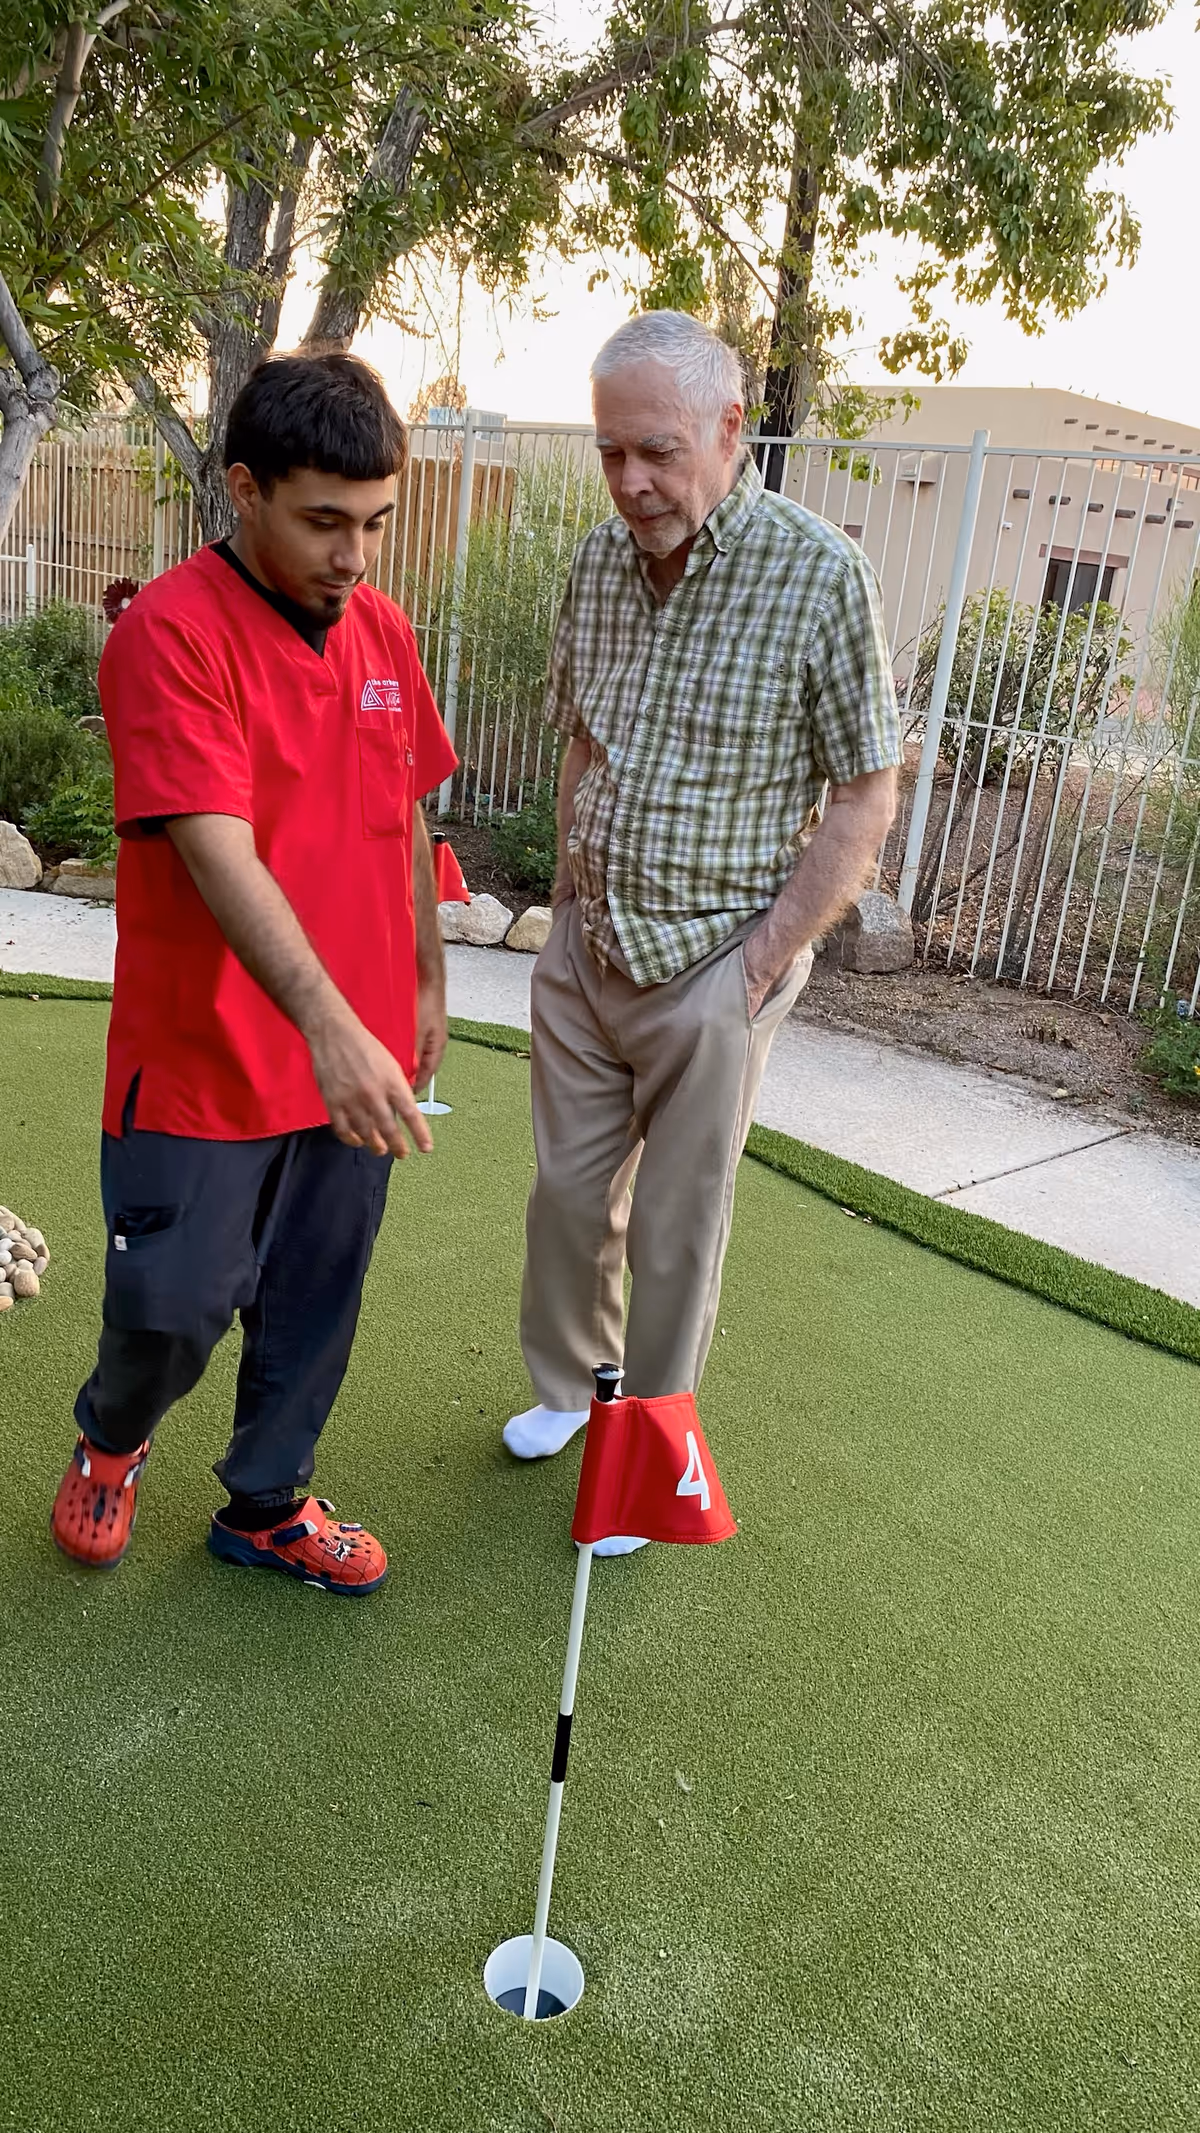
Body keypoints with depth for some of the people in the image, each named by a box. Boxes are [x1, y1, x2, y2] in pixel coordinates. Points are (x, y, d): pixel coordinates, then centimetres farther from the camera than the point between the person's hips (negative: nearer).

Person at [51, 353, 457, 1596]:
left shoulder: (381, 630, 6)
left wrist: (426, 982, 16)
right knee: (171, 1307, 7)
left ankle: (266, 1506, 37)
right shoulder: (170, 632, -15)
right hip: (203, 1059, -5)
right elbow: (216, 850, -26)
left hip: (353, 1058, 6)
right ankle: (111, 1442, 41)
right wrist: (328, 1022, -35)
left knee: (313, 1307, 15)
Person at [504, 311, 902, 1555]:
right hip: (583, 950, 5)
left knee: (676, 1232, 7)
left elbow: (864, 800, -11)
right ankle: (569, 1383, 41)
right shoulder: (597, 563, 2)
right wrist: (569, 899, 8)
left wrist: (762, 959, -14)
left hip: (710, 970, -5)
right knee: (566, 1193, 16)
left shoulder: (818, 575, -14)